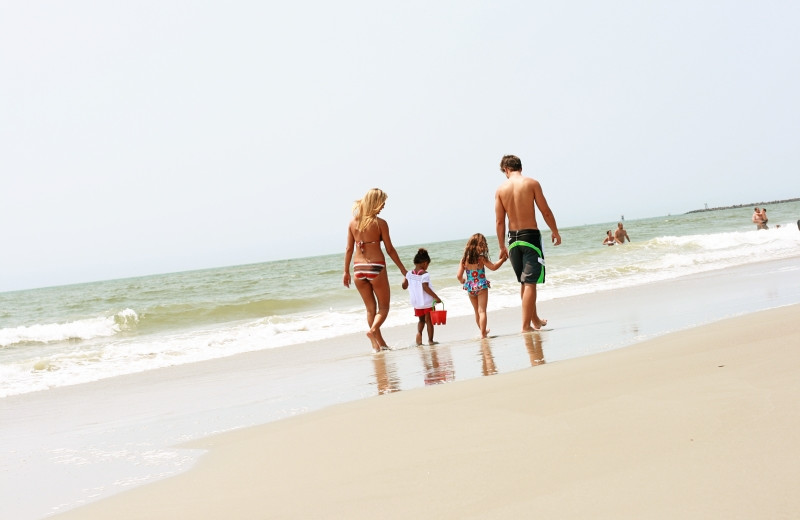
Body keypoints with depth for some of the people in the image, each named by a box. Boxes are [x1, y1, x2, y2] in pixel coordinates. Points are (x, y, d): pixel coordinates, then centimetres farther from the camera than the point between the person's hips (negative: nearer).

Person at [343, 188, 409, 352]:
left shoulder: (353, 222, 4)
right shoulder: (380, 223, -8)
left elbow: (349, 249, 6)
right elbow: (390, 249, -6)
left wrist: (346, 272, 14)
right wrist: (404, 271, 1)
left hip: (358, 269, 4)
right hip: (376, 267, -4)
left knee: (370, 308, 15)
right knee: (383, 307, 9)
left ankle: (379, 344, 16)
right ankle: (373, 330, -17)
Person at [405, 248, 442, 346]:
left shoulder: (409, 274, 0)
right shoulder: (425, 274, -16)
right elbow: (425, 287, -24)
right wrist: (436, 297, -22)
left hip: (416, 303, 5)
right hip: (427, 302, -5)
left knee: (421, 320, 20)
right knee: (428, 320, 6)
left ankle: (419, 332, -5)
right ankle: (430, 340, 9)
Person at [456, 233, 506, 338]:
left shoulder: (464, 259, -3)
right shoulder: (481, 258, -14)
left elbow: (459, 275, -4)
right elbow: (494, 267, -7)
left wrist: (462, 281, 18)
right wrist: (502, 259, 6)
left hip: (470, 287, 5)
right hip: (481, 287, -5)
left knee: (477, 312, 18)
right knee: (482, 311, -3)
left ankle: (483, 331, 34)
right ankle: (483, 333, -8)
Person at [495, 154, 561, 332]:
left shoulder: (501, 189, 3)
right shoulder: (532, 183, -5)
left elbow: (499, 221, 2)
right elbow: (545, 211, -6)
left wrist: (502, 247, 10)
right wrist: (555, 232, 8)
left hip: (513, 238, 4)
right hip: (531, 236, -4)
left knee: (524, 282, 17)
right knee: (530, 283, -4)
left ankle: (535, 320, 30)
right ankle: (526, 325, -7)